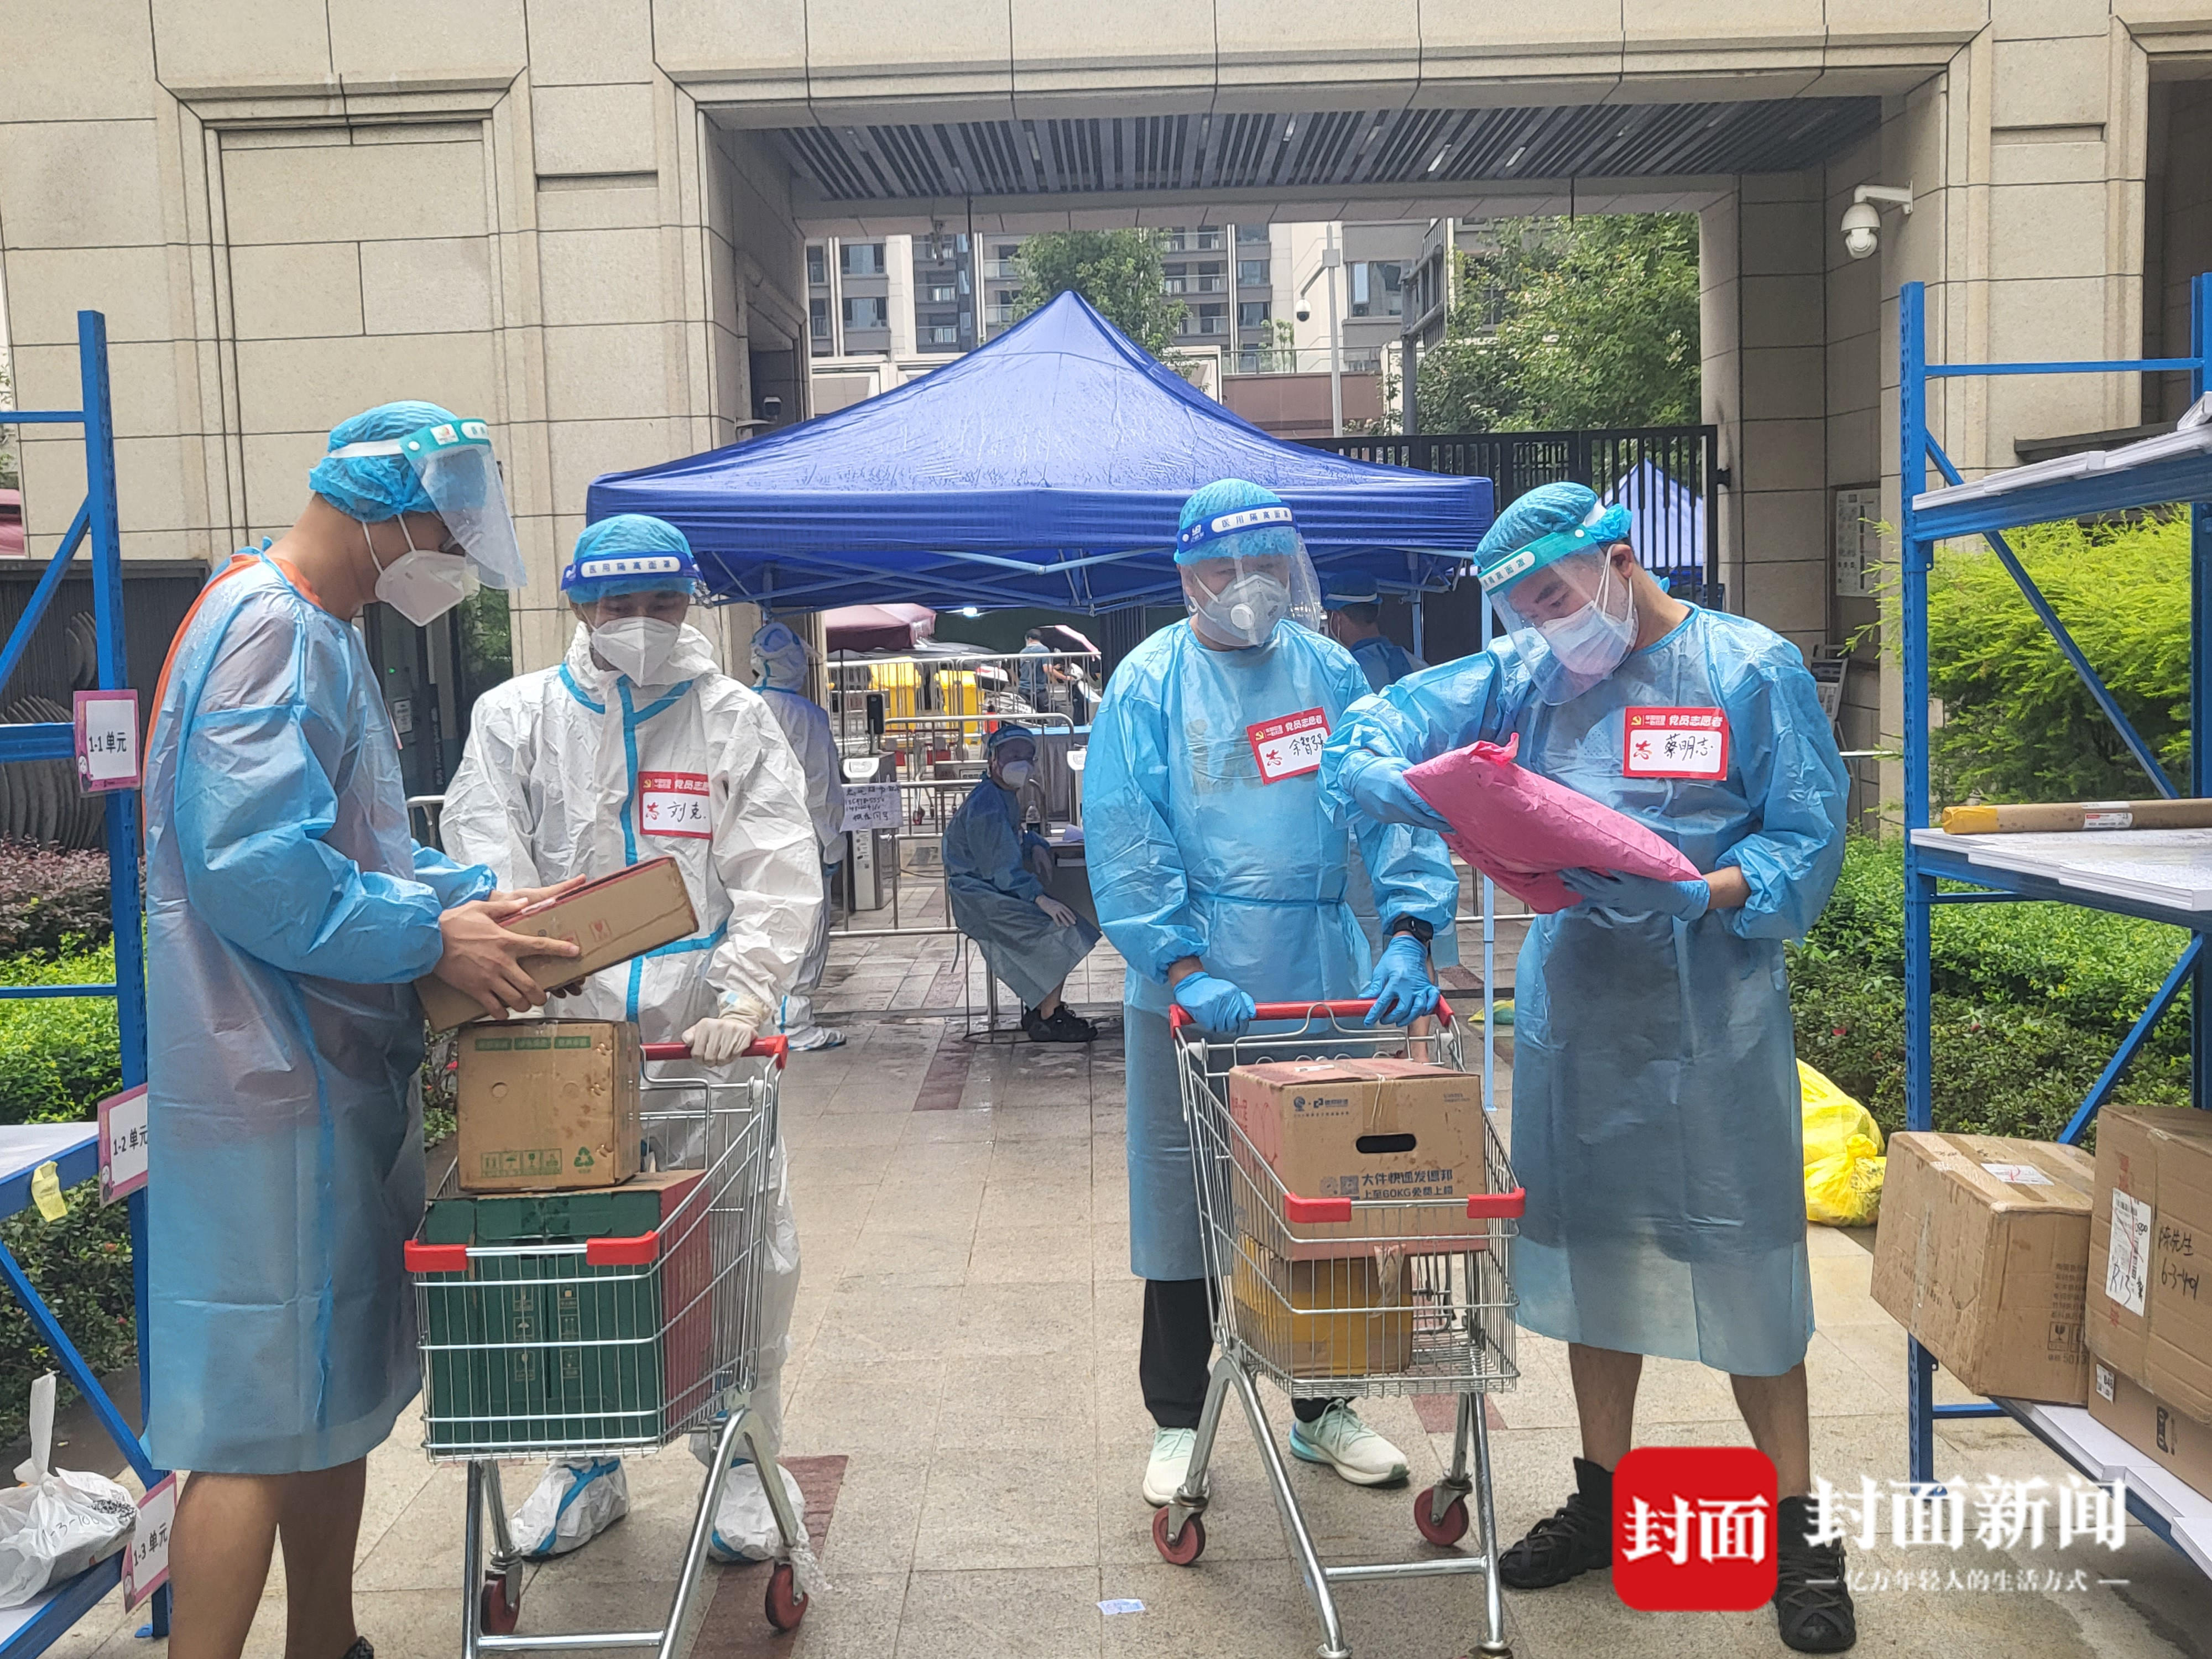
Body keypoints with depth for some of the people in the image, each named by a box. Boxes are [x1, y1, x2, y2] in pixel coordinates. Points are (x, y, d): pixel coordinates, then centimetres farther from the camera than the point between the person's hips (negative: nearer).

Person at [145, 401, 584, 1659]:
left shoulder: (325, 636, 17)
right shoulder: (266, 625, -15)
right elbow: (253, 865, -25)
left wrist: (478, 895, 8)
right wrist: (433, 944, -18)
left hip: (340, 1075, 10)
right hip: (277, 1082, -10)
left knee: (341, 1387, 18)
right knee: (263, 1413, -3)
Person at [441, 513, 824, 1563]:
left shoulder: (736, 720, 6)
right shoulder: (516, 718, 9)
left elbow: (775, 879, -2)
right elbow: (490, 876, 1)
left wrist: (744, 999, -16)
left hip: (707, 1037, 0)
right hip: (568, 1037, 1)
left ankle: (742, 1459, 23)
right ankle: (587, 1466, 27)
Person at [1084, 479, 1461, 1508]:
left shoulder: (1331, 673, 7)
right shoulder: (1150, 683, -2)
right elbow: (1123, 844, -9)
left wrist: (1407, 935, -13)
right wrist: (1185, 969, -19)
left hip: (1325, 985, 3)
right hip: (1192, 990, -3)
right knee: (1183, 1204, 6)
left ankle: (1321, 1408, 30)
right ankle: (1178, 1420, 24)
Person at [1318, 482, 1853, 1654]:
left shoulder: (1752, 668, -4)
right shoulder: (1526, 673, 4)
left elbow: (1809, 841, -7)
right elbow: (1358, 750, -1)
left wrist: (1700, 895, -24)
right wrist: (1436, 790, -22)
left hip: (1712, 1017, -4)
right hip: (1571, 1014, 4)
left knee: (1743, 1261, 1)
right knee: (1590, 1255, 13)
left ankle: (1798, 1528, 20)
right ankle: (1603, 1501, 31)